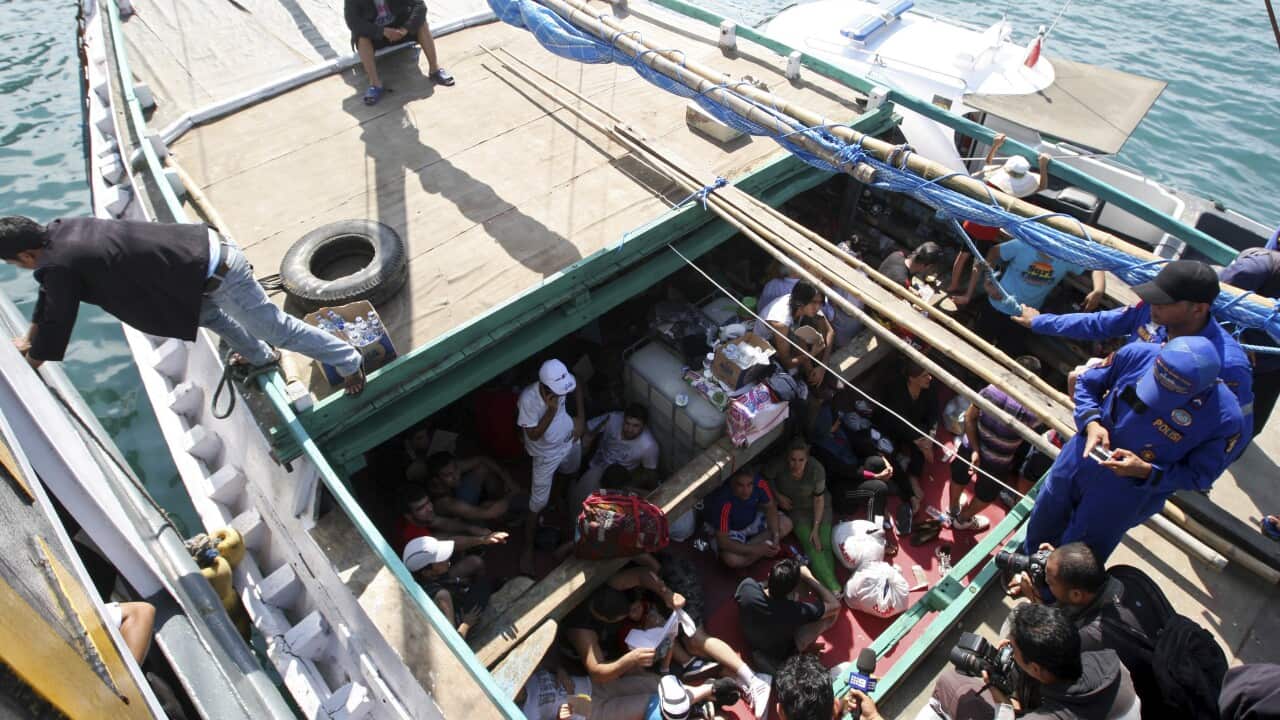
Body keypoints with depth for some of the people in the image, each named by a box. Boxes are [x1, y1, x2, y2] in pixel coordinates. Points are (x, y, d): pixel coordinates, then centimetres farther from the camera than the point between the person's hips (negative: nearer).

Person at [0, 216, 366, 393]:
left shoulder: (61, 265, -16)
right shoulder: (58, 230, 12)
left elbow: (57, 325, -4)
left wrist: (29, 360, 15)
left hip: (216, 273, -10)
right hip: (206, 245, 10)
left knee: (275, 328, 3)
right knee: (207, 311, 36)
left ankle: (349, 362, 15)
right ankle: (260, 356, 52)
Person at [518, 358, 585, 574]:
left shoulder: (562, 380, -26)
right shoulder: (528, 399, -39)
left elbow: (577, 387, 0)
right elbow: (533, 435, -30)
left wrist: (580, 417, -6)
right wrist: (551, 410, -42)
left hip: (570, 440, 5)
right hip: (546, 454, -5)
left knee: (573, 473, 34)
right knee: (538, 503, 4)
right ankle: (528, 549, 21)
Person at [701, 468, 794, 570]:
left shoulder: (759, 483, -27)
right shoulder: (724, 502, -40)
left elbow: (770, 508, -9)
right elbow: (722, 541, -35)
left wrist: (776, 536, -22)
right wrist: (755, 549, -36)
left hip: (752, 519, 5)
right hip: (730, 529, -5)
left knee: (786, 524, -9)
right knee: (732, 559, -31)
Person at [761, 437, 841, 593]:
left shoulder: (817, 469, -28)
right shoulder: (779, 466, -27)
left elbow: (819, 499, -17)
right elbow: (765, 477, -3)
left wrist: (815, 528, -19)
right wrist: (777, 496, -10)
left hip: (817, 506, 0)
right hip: (795, 508, 0)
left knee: (824, 544, -17)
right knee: (811, 546, -20)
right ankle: (834, 588, -28)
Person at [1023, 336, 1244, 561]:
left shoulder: (1226, 418, -26)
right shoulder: (1137, 354, -22)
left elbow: (1199, 476, -13)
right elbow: (1087, 384, -4)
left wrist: (1146, 472, -27)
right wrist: (1092, 422, -21)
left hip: (1126, 497, -3)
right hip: (1080, 461, 3)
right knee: (1041, 529, 27)